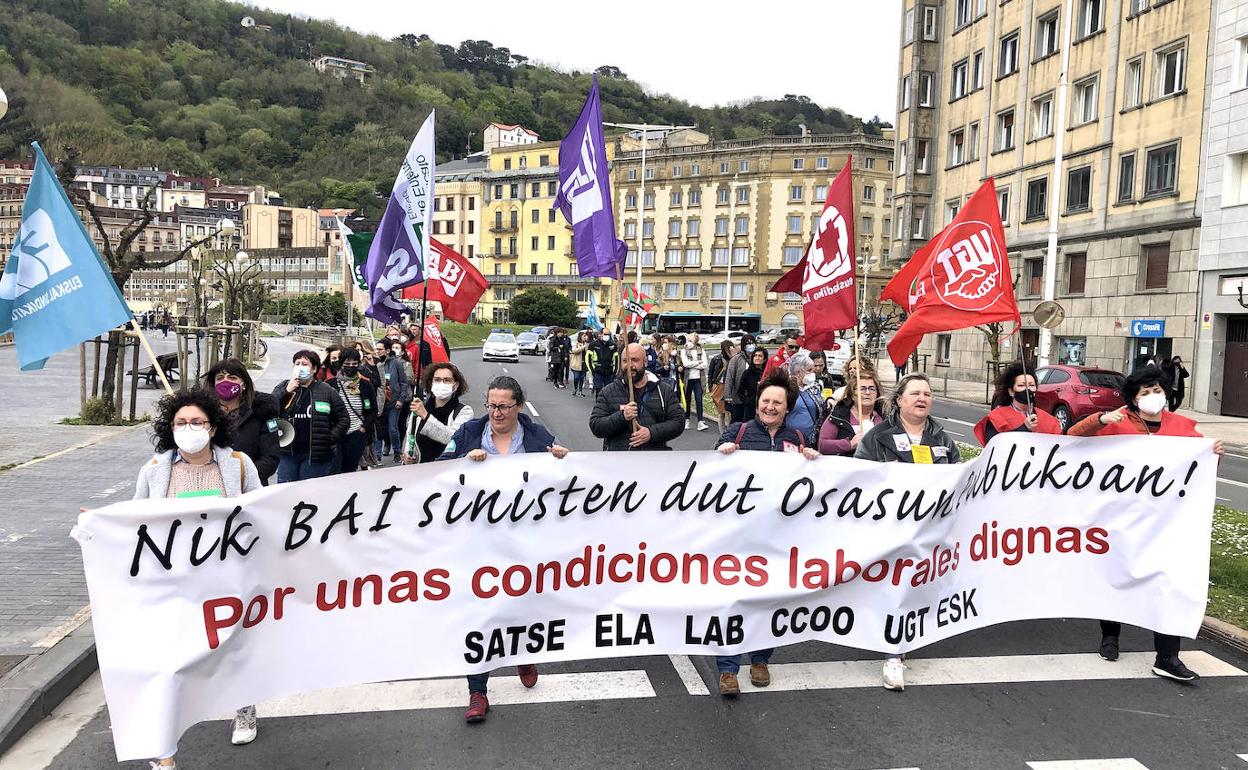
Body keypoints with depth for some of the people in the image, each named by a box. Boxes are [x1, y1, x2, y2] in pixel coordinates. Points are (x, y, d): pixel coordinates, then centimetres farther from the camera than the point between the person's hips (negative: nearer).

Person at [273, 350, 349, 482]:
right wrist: (286, 391, -12)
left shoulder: (327, 392, 4)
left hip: (316, 455, -2)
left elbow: (343, 420, 5)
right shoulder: (283, 387, 9)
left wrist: (330, 438, -7)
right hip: (287, 452, 2)